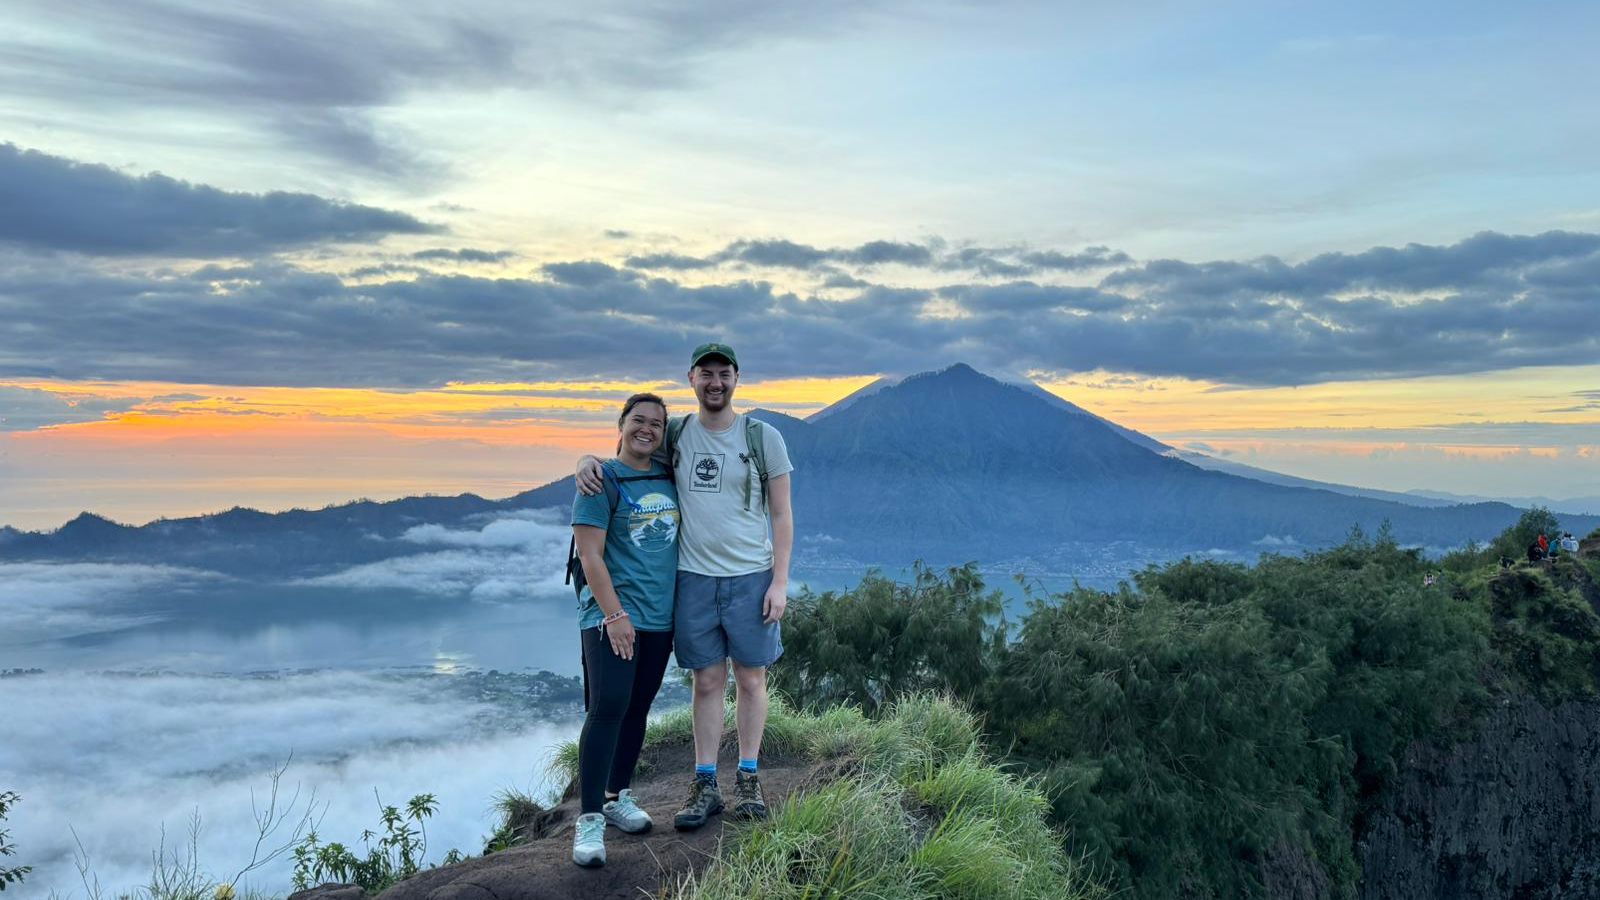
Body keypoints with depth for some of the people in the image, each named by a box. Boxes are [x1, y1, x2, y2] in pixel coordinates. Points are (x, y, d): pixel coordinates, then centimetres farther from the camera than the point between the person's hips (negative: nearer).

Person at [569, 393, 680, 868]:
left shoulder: (669, 478, 10)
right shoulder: (602, 480, -7)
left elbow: (681, 539, 22)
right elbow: (590, 554, -12)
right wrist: (615, 615, -17)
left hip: (661, 616, 6)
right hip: (612, 615, -6)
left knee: (637, 709, 12)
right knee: (608, 707, -15)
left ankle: (618, 797, 27)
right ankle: (589, 820, -10)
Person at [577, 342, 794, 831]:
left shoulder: (763, 437, -2)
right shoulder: (673, 434, 5)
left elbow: (782, 515, -1)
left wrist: (780, 582, -7)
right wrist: (588, 459, -8)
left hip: (750, 577, -2)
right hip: (692, 577, 2)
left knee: (750, 680, 7)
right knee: (707, 682, 7)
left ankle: (748, 778, 20)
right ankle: (705, 786, 15)